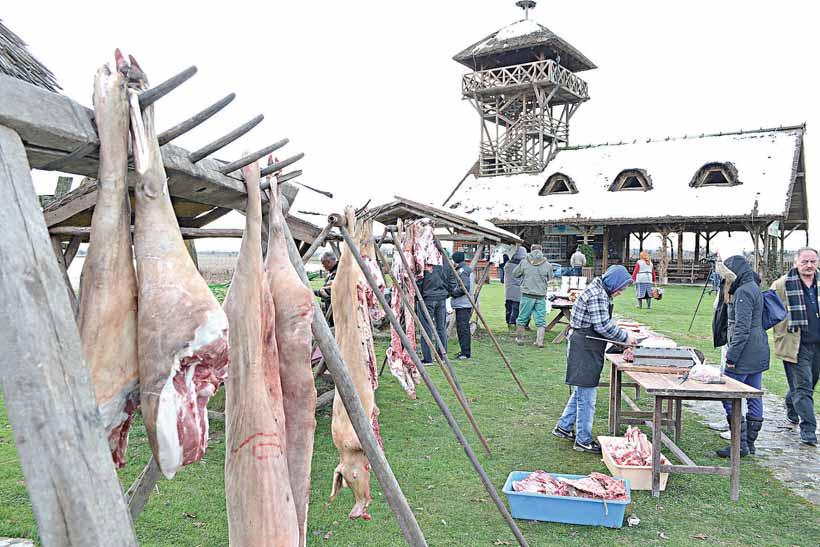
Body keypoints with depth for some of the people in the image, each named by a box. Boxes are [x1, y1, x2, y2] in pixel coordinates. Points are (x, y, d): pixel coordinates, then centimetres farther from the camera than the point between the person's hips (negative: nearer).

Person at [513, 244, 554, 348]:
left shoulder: (524, 262, -5)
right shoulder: (547, 265, -2)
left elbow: (515, 274, 6)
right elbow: (550, 279, 9)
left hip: (527, 295, 0)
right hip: (541, 296, 0)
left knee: (522, 318, 13)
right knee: (541, 320, 7)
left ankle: (519, 339, 22)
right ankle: (540, 341, 5)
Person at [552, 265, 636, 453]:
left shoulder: (600, 292, 14)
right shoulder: (597, 295, -19)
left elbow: (604, 323, 20)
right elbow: (603, 326, -21)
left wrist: (622, 335, 10)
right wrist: (625, 337, -9)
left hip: (586, 348, 11)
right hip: (585, 350, -11)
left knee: (581, 391, 20)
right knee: (586, 395, -2)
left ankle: (564, 427, 31)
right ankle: (583, 440, 7)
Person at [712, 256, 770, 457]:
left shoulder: (743, 292, -16)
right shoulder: (753, 288, 15)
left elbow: (741, 329, -20)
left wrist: (731, 357, -17)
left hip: (745, 354, -10)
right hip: (758, 354, 10)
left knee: (729, 397, -5)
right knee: (754, 398, 13)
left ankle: (740, 445, -1)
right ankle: (749, 443, 21)